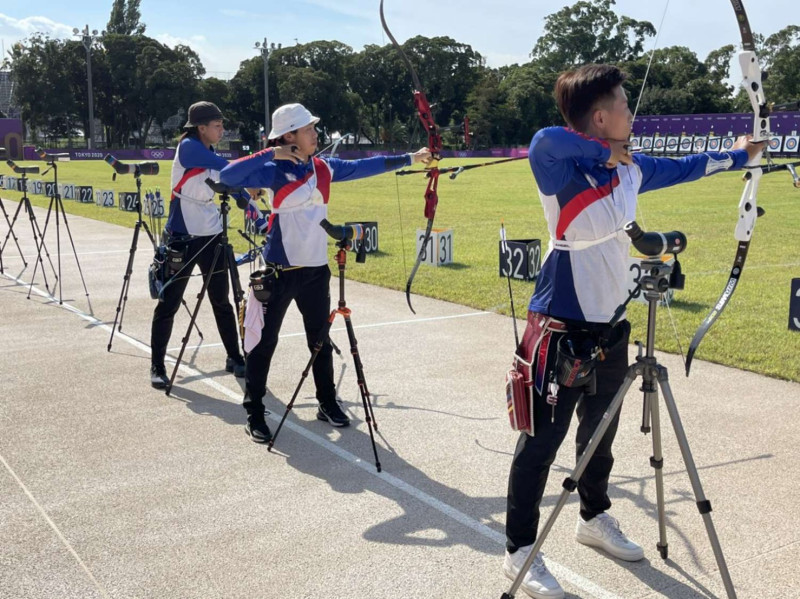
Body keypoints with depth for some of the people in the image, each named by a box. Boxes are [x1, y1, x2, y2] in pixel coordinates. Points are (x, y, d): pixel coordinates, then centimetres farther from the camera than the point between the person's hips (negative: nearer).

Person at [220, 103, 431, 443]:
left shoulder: (324, 168, 6)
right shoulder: (274, 171, -12)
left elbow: (364, 167, 11)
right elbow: (227, 176, -23)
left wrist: (409, 158, 11)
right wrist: (270, 155, -25)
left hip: (315, 270, 6)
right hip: (279, 271, -6)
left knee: (320, 339, 15)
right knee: (264, 342, 3)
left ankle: (327, 403, 30)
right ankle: (254, 414, 13)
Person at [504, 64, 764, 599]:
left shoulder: (630, 169, 8)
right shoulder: (563, 168, -16)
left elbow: (684, 168, 25)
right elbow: (545, 140, -38)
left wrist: (739, 155, 37)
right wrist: (606, 153, -23)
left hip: (611, 325, 8)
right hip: (562, 328, -8)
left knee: (601, 432, 22)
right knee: (541, 441, 0)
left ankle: (595, 518, 43)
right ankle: (520, 550, 13)